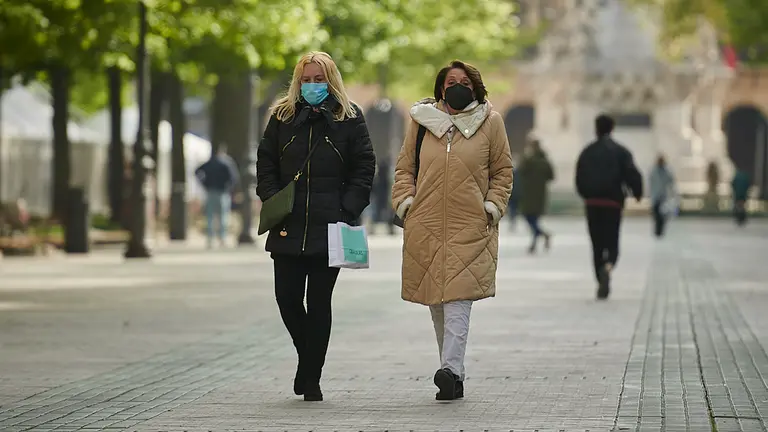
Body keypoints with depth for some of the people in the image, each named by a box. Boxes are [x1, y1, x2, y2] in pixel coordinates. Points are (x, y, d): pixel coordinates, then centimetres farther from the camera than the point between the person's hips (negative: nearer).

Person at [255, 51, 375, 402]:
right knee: (287, 297, -3)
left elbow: (364, 168, 2)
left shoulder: (349, 118, 5)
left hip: (329, 228, -2)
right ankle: (308, 357, 24)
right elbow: (265, 165, 11)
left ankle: (311, 379, 7)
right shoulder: (282, 117, 10)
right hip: (288, 227, 2)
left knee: (319, 303, 0)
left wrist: (347, 212, -8)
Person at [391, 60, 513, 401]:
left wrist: (492, 206, -1)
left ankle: (451, 370, -24)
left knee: (458, 300, -15)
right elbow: (404, 167, 16)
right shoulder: (421, 120, 10)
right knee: (437, 303, 6)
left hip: (470, 227, -3)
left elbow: (502, 171, 11)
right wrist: (405, 201, 2)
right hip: (425, 226, 3)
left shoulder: (490, 122, 6)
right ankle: (454, 376, 14)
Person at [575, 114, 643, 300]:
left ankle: (602, 284, 9)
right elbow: (633, 174, -11)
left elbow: (579, 179, 8)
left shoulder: (587, 152, 6)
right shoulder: (620, 152, -1)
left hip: (592, 203, 2)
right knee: (612, 243, 3)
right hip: (613, 203, -2)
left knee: (597, 245, 10)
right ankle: (608, 266, -29)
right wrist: (637, 193, 6)